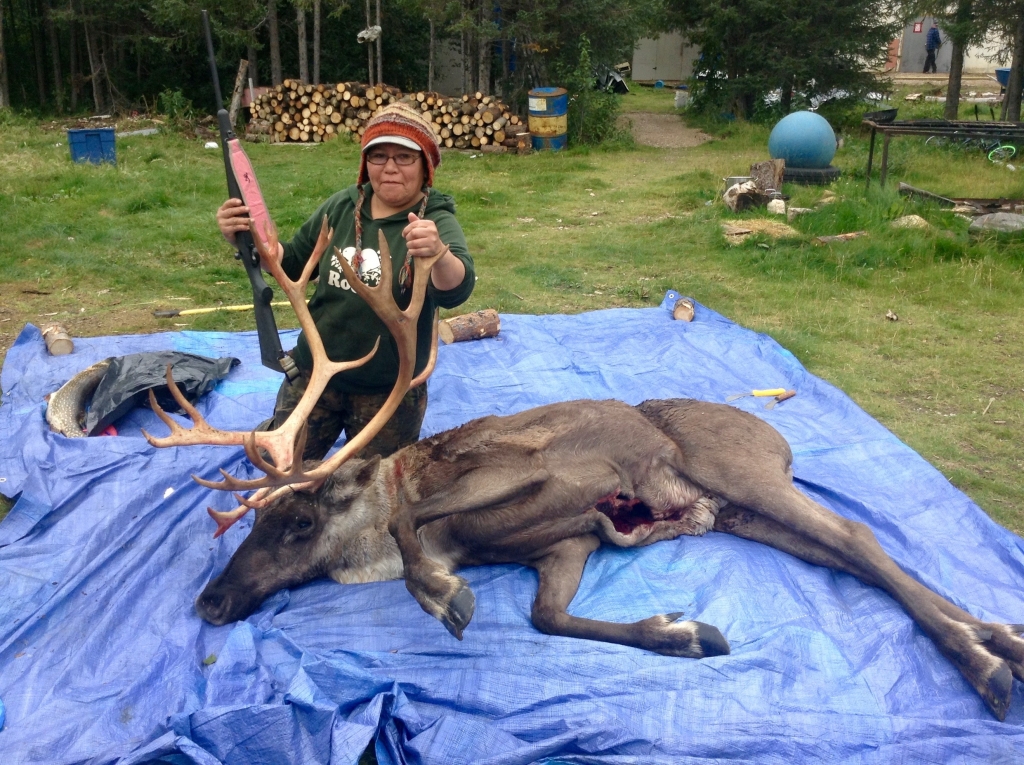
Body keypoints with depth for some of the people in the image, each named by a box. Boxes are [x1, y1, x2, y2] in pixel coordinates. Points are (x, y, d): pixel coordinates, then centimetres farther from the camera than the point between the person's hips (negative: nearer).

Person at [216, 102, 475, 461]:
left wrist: (438, 253, -57)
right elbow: (292, 264, 10)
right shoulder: (341, 207, -2)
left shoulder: (436, 220, -16)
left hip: (391, 390, -3)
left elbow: (456, 291, -35)